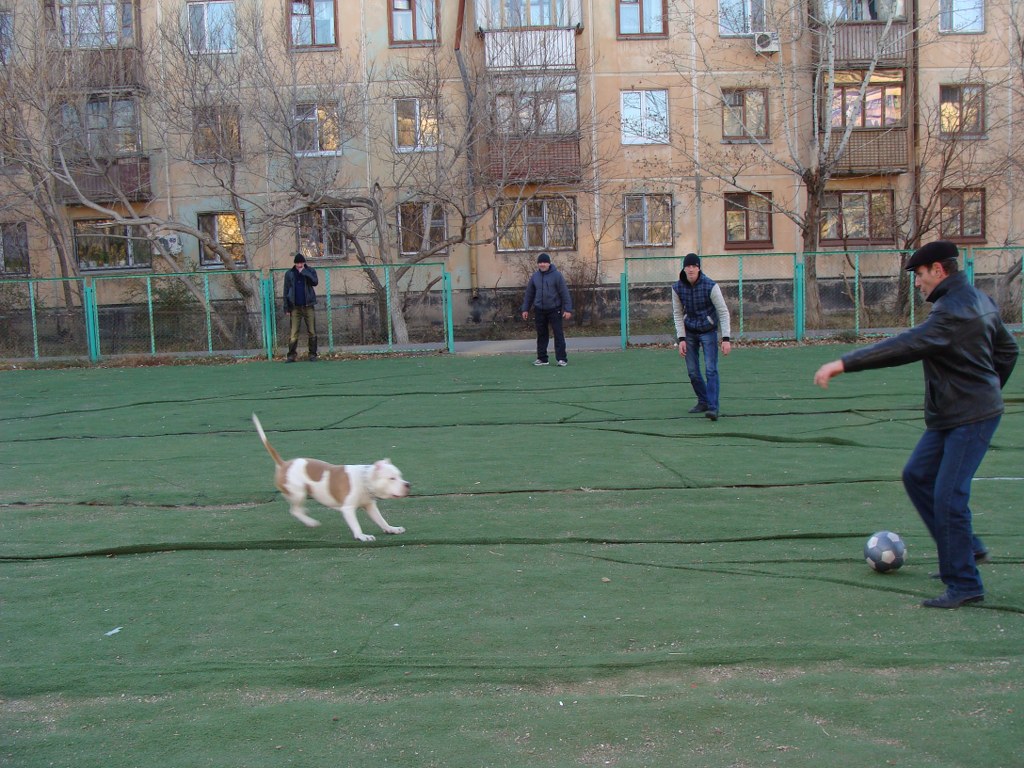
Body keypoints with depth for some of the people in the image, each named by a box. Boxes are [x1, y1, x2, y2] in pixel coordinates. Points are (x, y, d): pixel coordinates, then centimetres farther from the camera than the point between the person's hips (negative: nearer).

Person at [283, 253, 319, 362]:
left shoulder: (310, 271, 5)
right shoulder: (289, 274, 6)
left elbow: (315, 282, -14)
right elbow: (286, 291, 6)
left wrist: (304, 271, -13)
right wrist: (286, 308, 1)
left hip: (308, 305, 0)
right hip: (295, 307, 0)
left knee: (312, 332, 1)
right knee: (293, 333, -3)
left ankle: (313, 354, 6)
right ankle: (291, 355, -1)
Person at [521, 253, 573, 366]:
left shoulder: (556, 275, -6)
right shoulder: (534, 276, 7)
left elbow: (565, 293, -8)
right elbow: (529, 294, 14)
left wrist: (568, 309, -13)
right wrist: (525, 309, 11)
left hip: (554, 309, -4)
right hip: (539, 310, 4)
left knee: (558, 334, -5)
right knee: (541, 335, 9)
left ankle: (562, 358, -2)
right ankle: (542, 358, 17)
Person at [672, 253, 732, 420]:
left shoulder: (710, 286, -20)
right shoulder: (677, 288, -10)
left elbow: (723, 312, -16)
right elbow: (678, 314, -1)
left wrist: (726, 339, -22)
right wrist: (681, 339, -8)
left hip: (708, 331, -3)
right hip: (689, 332, 3)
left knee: (711, 369, -13)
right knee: (693, 371, 5)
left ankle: (713, 408, -15)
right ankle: (703, 401, 24)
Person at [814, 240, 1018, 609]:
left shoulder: (953, 310, -22)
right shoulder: (979, 300, 11)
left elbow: (905, 346, -33)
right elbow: (1007, 349, 21)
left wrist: (844, 363, -35)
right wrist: (988, 387, 27)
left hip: (970, 418, -10)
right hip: (949, 415, 10)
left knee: (948, 495, -9)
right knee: (916, 476, 14)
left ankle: (964, 585, 2)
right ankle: (966, 549, 24)